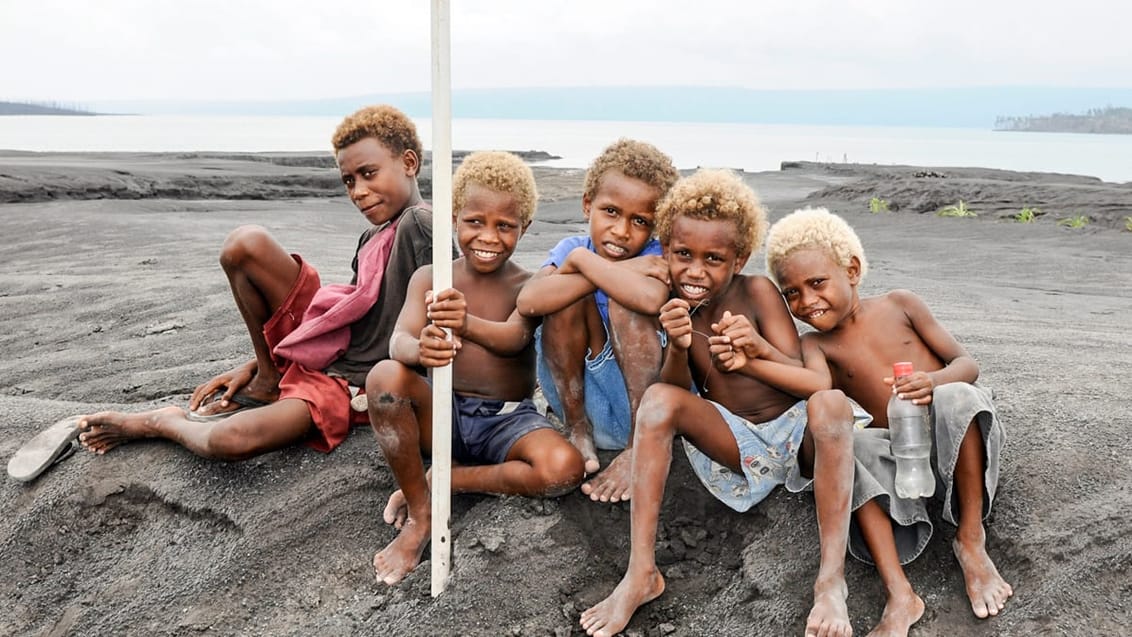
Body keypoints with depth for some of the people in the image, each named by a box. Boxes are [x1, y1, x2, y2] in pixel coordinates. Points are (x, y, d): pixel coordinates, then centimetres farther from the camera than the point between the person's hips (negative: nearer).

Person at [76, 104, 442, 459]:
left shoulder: (419, 225, -14)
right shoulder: (372, 238, 13)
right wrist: (254, 365, 14)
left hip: (345, 383, -8)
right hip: (324, 347, 8)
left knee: (230, 440, -32)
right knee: (245, 243, -7)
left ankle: (158, 423, 7)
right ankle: (267, 382, 5)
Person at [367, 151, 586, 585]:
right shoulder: (430, 279, 1)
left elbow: (514, 338, -24)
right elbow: (399, 340, -16)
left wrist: (469, 325, -49)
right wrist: (421, 350, -43)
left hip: (509, 420, 0)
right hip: (444, 413, 1)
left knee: (565, 467, -31)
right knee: (385, 376, -29)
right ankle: (420, 515, -14)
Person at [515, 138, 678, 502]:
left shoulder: (655, 255, -11)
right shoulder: (571, 249, -3)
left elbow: (650, 298, -39)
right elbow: (528, 302, -26)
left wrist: (583, 261, -23)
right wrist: (616, 271, -27)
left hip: (640, 398, -2)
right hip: (578, 396, 3)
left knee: (624, 303, -25)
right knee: (570, 294, -18)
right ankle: (577, 429, -7)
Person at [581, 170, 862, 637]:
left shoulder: (757, 292, -10)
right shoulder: (673, 306, -4)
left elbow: (810, 382, -11)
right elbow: (676, 394, -7)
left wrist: (757, 351, -32)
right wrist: (677, 348, -28)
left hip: (796, 433, -2)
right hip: (733, 442, 2)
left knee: (831, 403, -33)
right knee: (657, 399, -23)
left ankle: (831, 580, -29)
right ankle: (641, 573, -22)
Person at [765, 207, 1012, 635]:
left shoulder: (898, 305, 5)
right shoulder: (816, 345, 7)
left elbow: (967, 365, 2)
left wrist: (935, 382, -23)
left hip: (950, 439, -1)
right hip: (894, 454, 1)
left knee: (959, 397, -32)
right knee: (851, 445, -30)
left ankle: (971, 541, -18)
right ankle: (899, 596, -36)